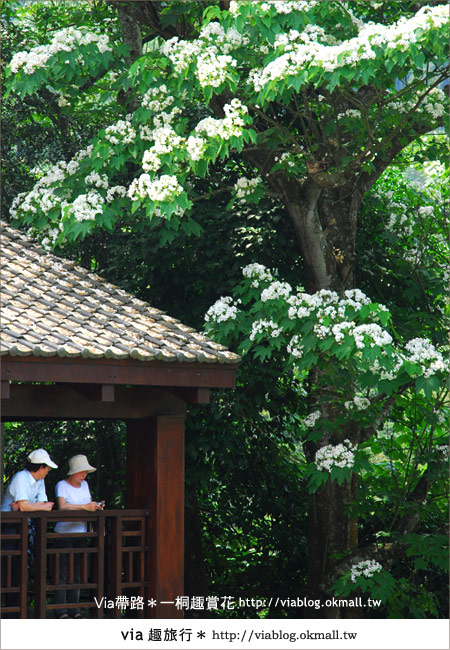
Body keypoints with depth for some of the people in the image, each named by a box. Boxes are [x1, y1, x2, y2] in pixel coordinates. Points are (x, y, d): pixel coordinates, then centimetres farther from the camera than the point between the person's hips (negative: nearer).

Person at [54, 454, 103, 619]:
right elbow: (62, 506, -20)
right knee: (63, 571, -7)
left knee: (76, 571, 6)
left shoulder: (84, 485, 16)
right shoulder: (62, 485, -6)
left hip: (81, 533, 6)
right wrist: (85, 507, -25)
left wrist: (96, 506, -1)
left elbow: (89, 504, 21)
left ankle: (74, 609, 10)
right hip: (64, 533, -6)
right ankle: (61, 610, -6)